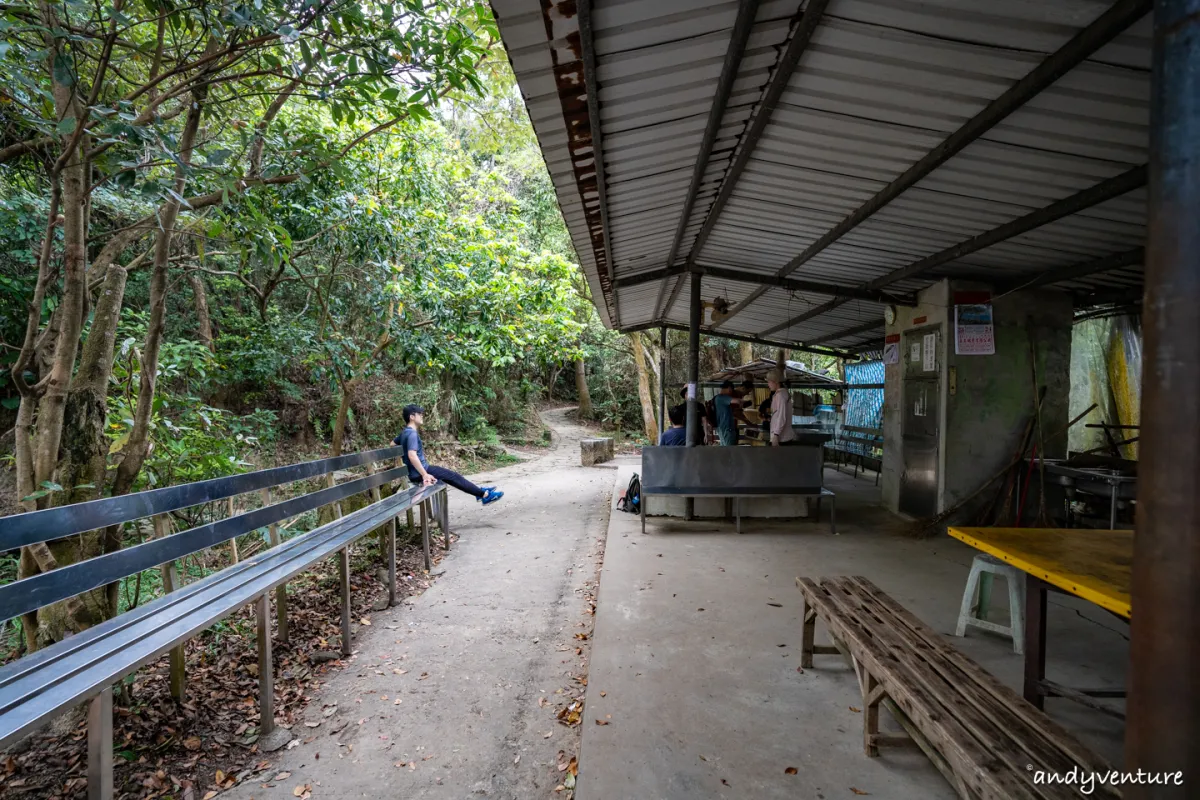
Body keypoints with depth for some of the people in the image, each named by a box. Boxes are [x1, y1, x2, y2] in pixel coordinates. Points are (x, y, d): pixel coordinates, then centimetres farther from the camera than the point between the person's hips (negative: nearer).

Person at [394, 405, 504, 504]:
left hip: (419, 470, 10)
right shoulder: (412, 433, -20)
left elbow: (393, 443, 30)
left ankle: (479, 491, 24)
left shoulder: (405, 432, 12)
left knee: (451, 475, 17)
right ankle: (484, 495, 1)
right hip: (419, 473, -10)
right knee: (452, 476, -4)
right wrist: (425, 475, -32)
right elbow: (412, 455, -32)